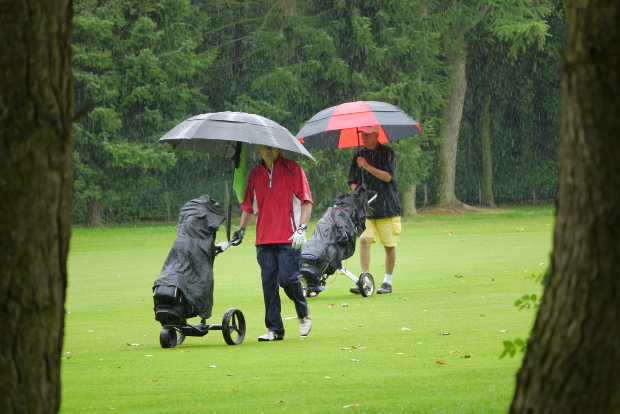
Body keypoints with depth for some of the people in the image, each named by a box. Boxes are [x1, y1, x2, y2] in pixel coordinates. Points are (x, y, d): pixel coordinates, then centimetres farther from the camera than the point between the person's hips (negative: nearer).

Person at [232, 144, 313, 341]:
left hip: (289, 239, -4)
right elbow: (248, 205, 19)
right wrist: (241, 228, 6)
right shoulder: (255, 174, 13)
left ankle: (303, 314, 17)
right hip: (264, 239, 4)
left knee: (288, 279, -10)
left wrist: (301, 229, -13)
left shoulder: (292, 169, 1)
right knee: (269, 283, 1)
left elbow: (306, 200, -3)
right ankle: (274, 329, 7)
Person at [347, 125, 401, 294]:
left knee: (389, 245, 2)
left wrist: (367, 166, -20)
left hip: (387, 207, -3)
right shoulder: (359, 156, 11)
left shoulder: (386, 152, -1)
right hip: (366, 207, 3)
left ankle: (388, 282, 13)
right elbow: (352, 181, 16)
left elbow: (387, 176, -12)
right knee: (364, 240, -13)